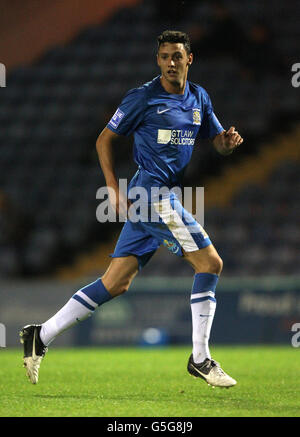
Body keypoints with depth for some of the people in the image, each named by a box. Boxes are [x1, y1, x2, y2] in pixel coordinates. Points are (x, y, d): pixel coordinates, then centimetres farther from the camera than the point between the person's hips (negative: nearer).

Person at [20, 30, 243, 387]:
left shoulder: (199, 98, 14)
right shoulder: (144, 97, -6)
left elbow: (218, 143, 19)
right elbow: (104, 139, -1)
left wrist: (228, 141, -5)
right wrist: (114, 188, -9)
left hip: (167, 194, 7)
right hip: (152, 193, -7)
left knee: (116, 283, 4)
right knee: (210, 263, -11)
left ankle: (41, 336, 8)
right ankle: (200, 359, -7)